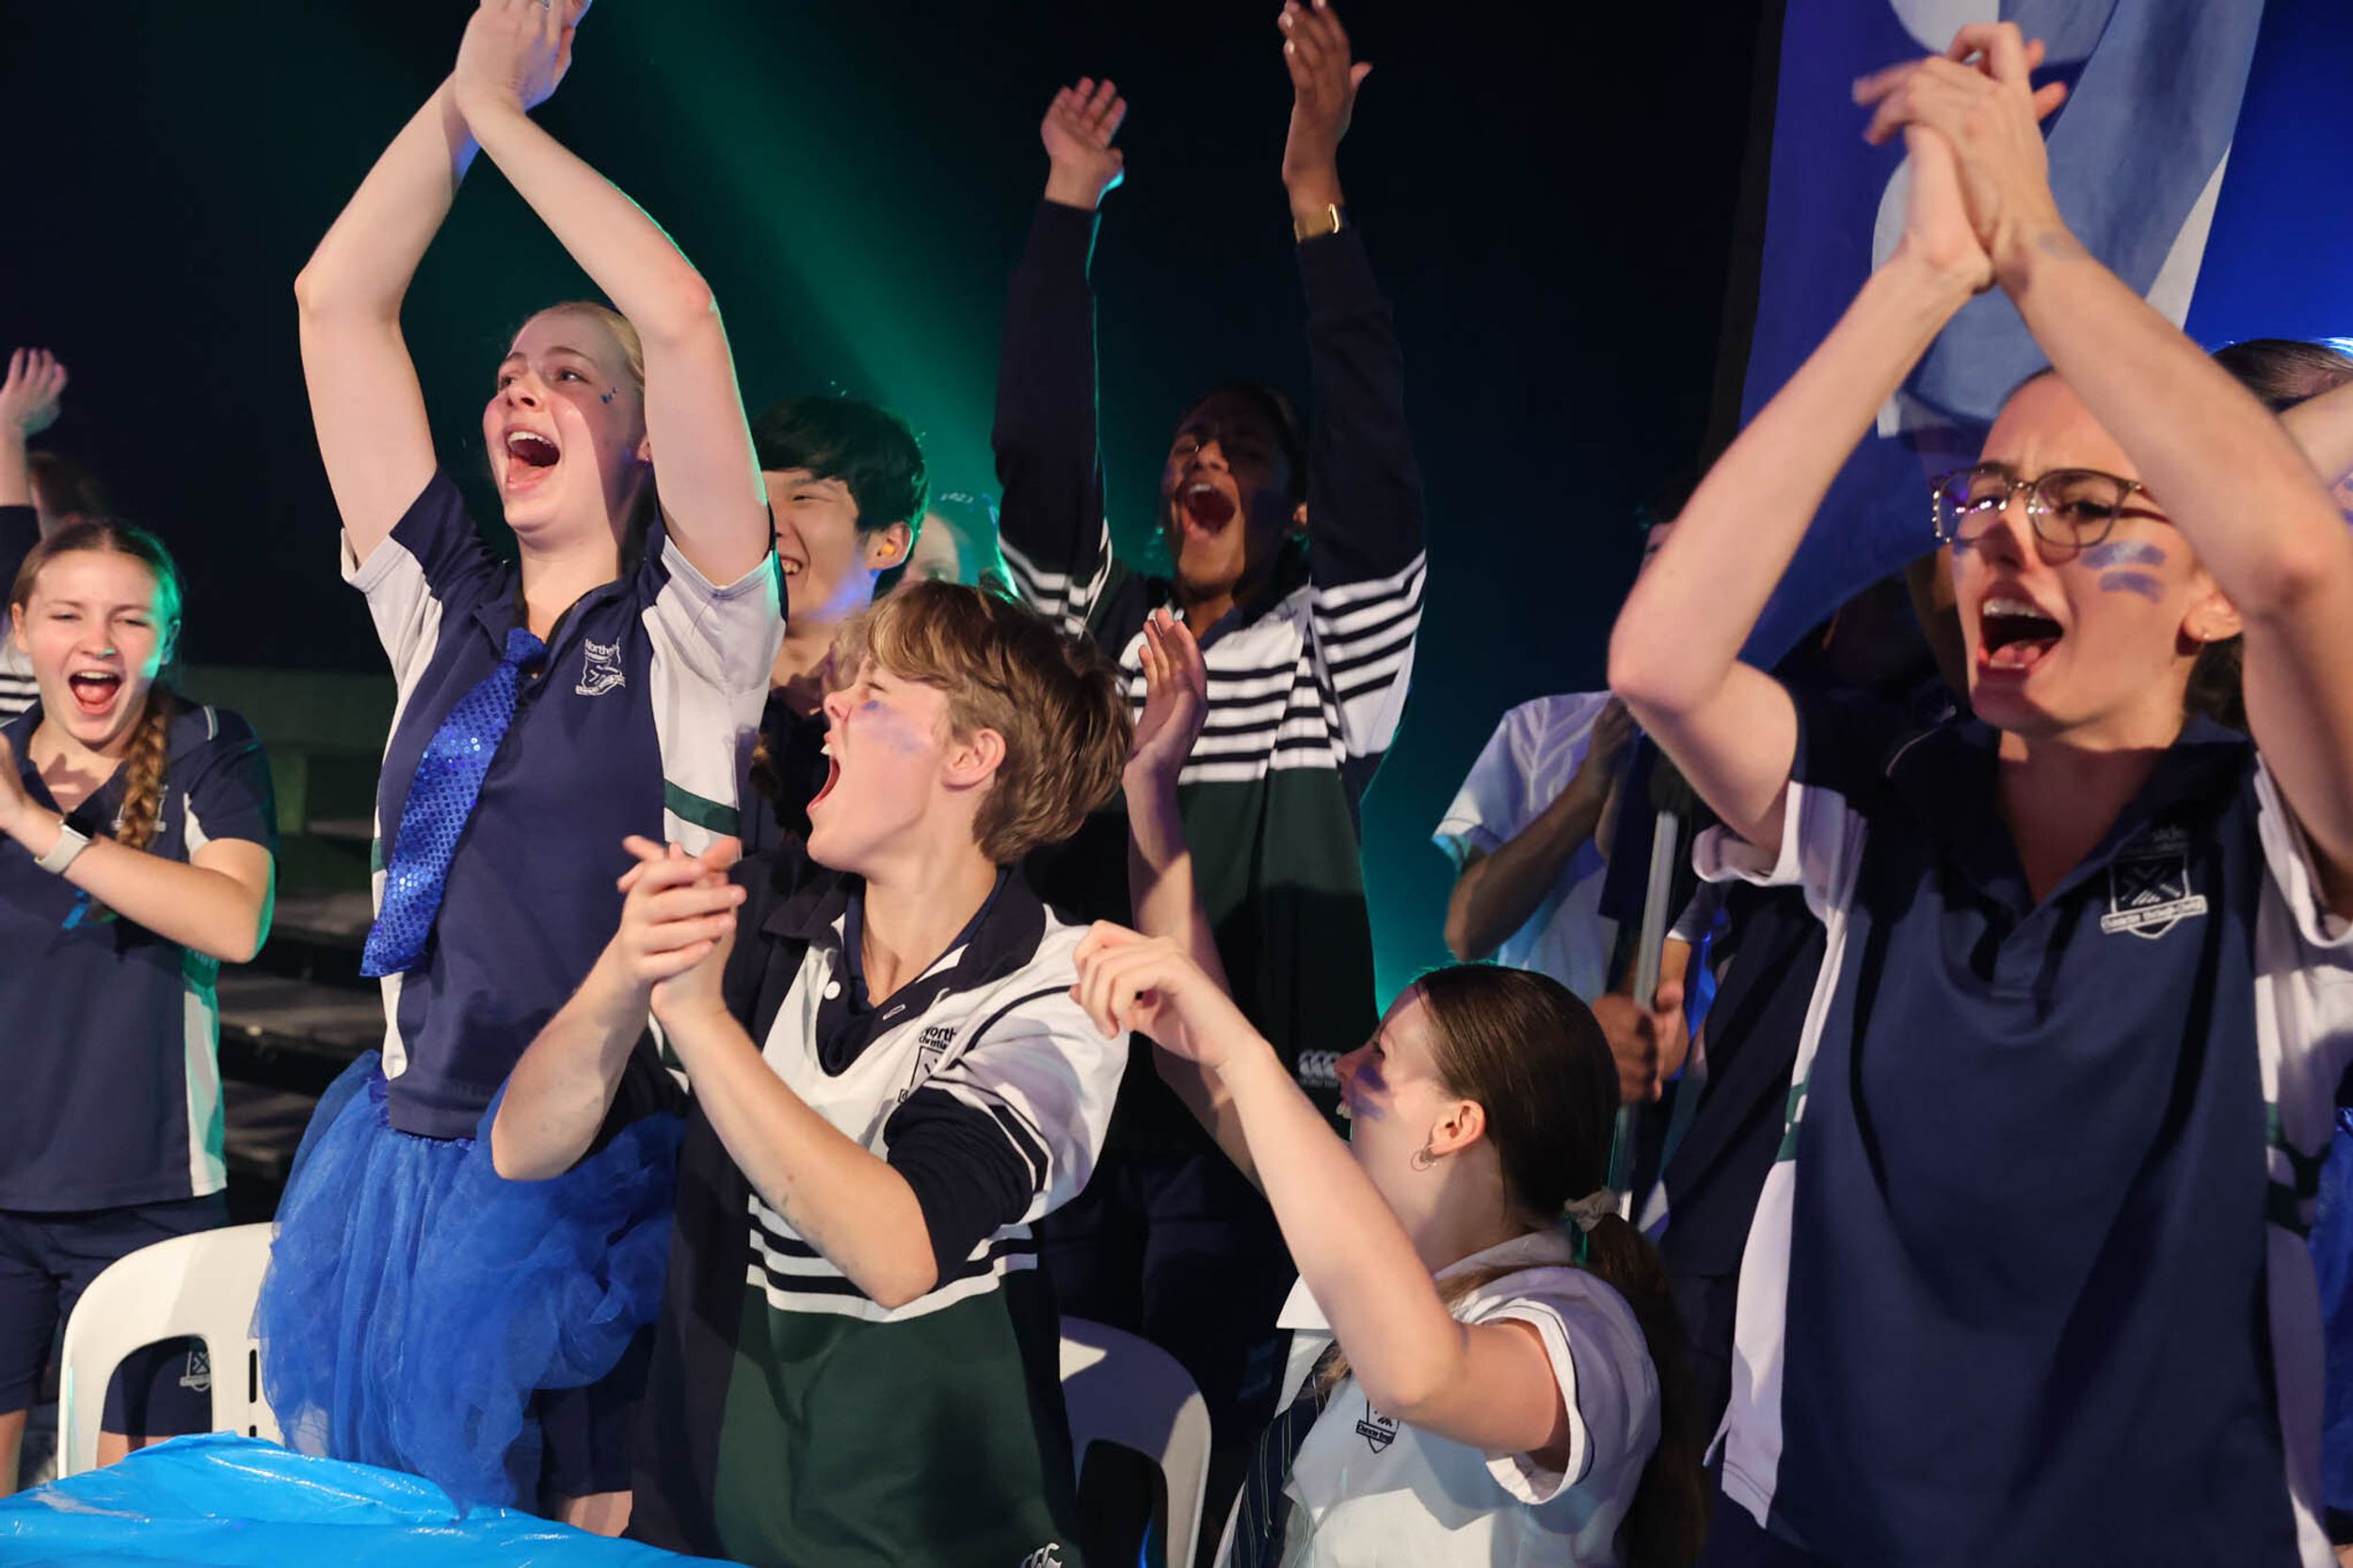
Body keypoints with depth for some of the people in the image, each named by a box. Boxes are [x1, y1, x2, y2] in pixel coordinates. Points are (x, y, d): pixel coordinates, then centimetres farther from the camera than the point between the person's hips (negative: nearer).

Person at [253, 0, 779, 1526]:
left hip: (594, 1169, -5)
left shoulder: (692, 627, -3)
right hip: (402, 1155, 5)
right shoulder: (444, 613, 11)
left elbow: (682, 314, -15)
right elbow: (337, 300, 8)